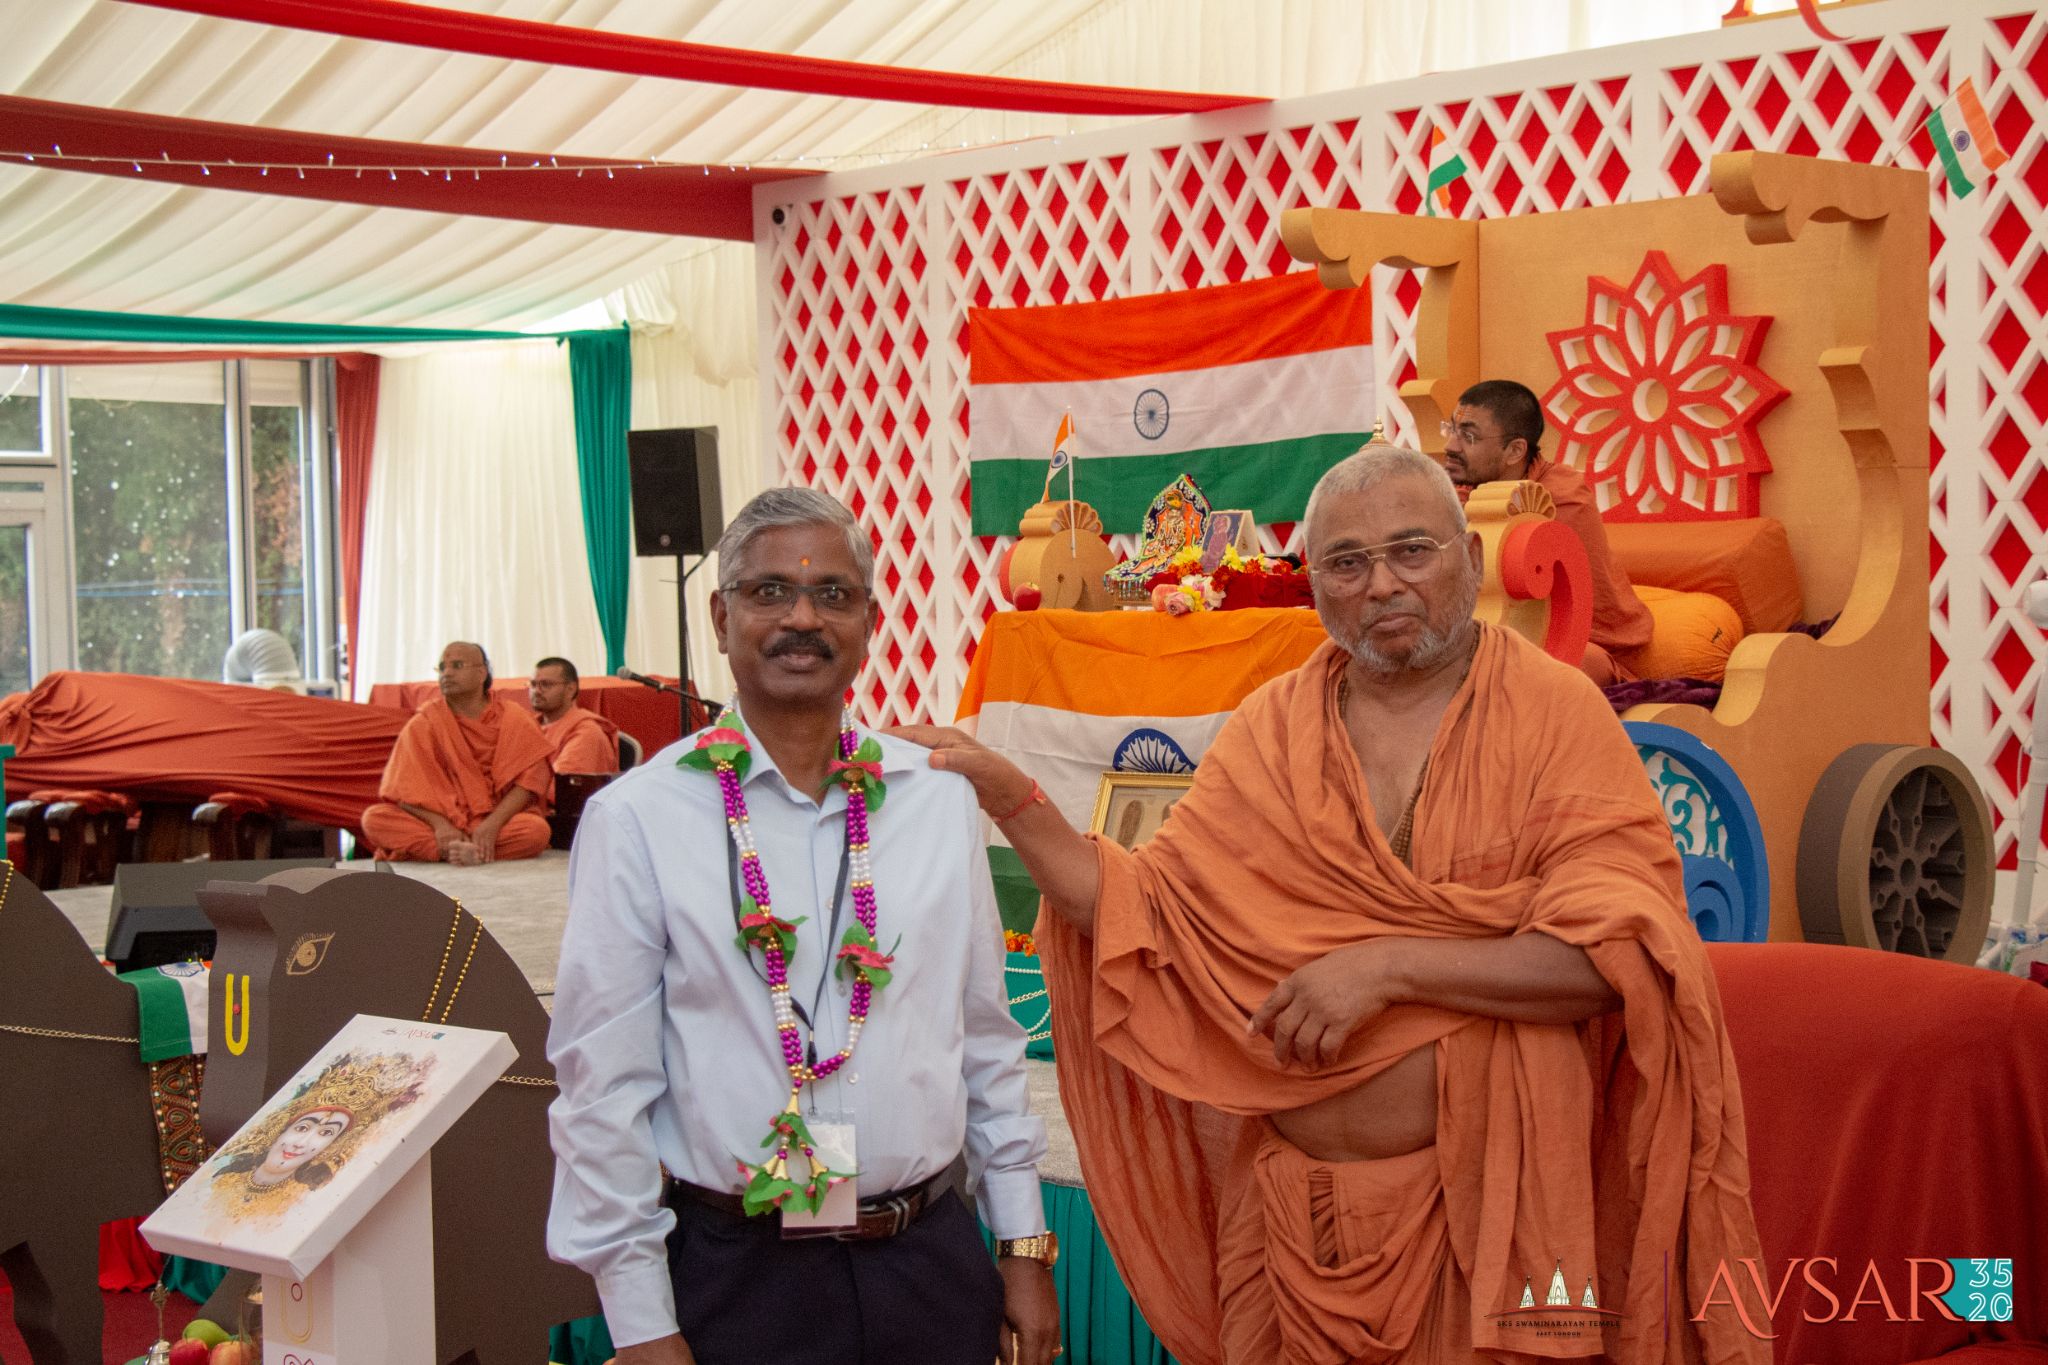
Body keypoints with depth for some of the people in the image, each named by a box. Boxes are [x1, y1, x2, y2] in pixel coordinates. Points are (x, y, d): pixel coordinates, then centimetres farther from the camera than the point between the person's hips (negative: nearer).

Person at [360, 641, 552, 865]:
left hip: (500, 819, -1)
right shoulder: (423, 723, 6)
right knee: (373, 817, -25)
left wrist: (492, 824, -22)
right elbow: (408, 787, -4)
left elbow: (531, 778, -7)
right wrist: (440, 824, -23)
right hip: (439, 819, 1)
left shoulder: (513, 719, 4)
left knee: (537, 829, -33)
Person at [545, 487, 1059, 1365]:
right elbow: (604, 1087, -7)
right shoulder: (637, 820, -8)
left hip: (932, 1260, 3)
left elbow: (987, 1041, 10)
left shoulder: (940, 799, 3)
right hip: (735, 1281, -3)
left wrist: (1023, 1245, 10)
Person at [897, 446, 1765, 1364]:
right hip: (1296, 1210, 3)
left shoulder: (1553, 713, -5)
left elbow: (1619, 954, -14)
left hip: (1494, 1206, -3)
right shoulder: (1268, 733, 6)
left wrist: (1389, 965, -19)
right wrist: (1010, 799, -5)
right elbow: (1146, 920, 4)